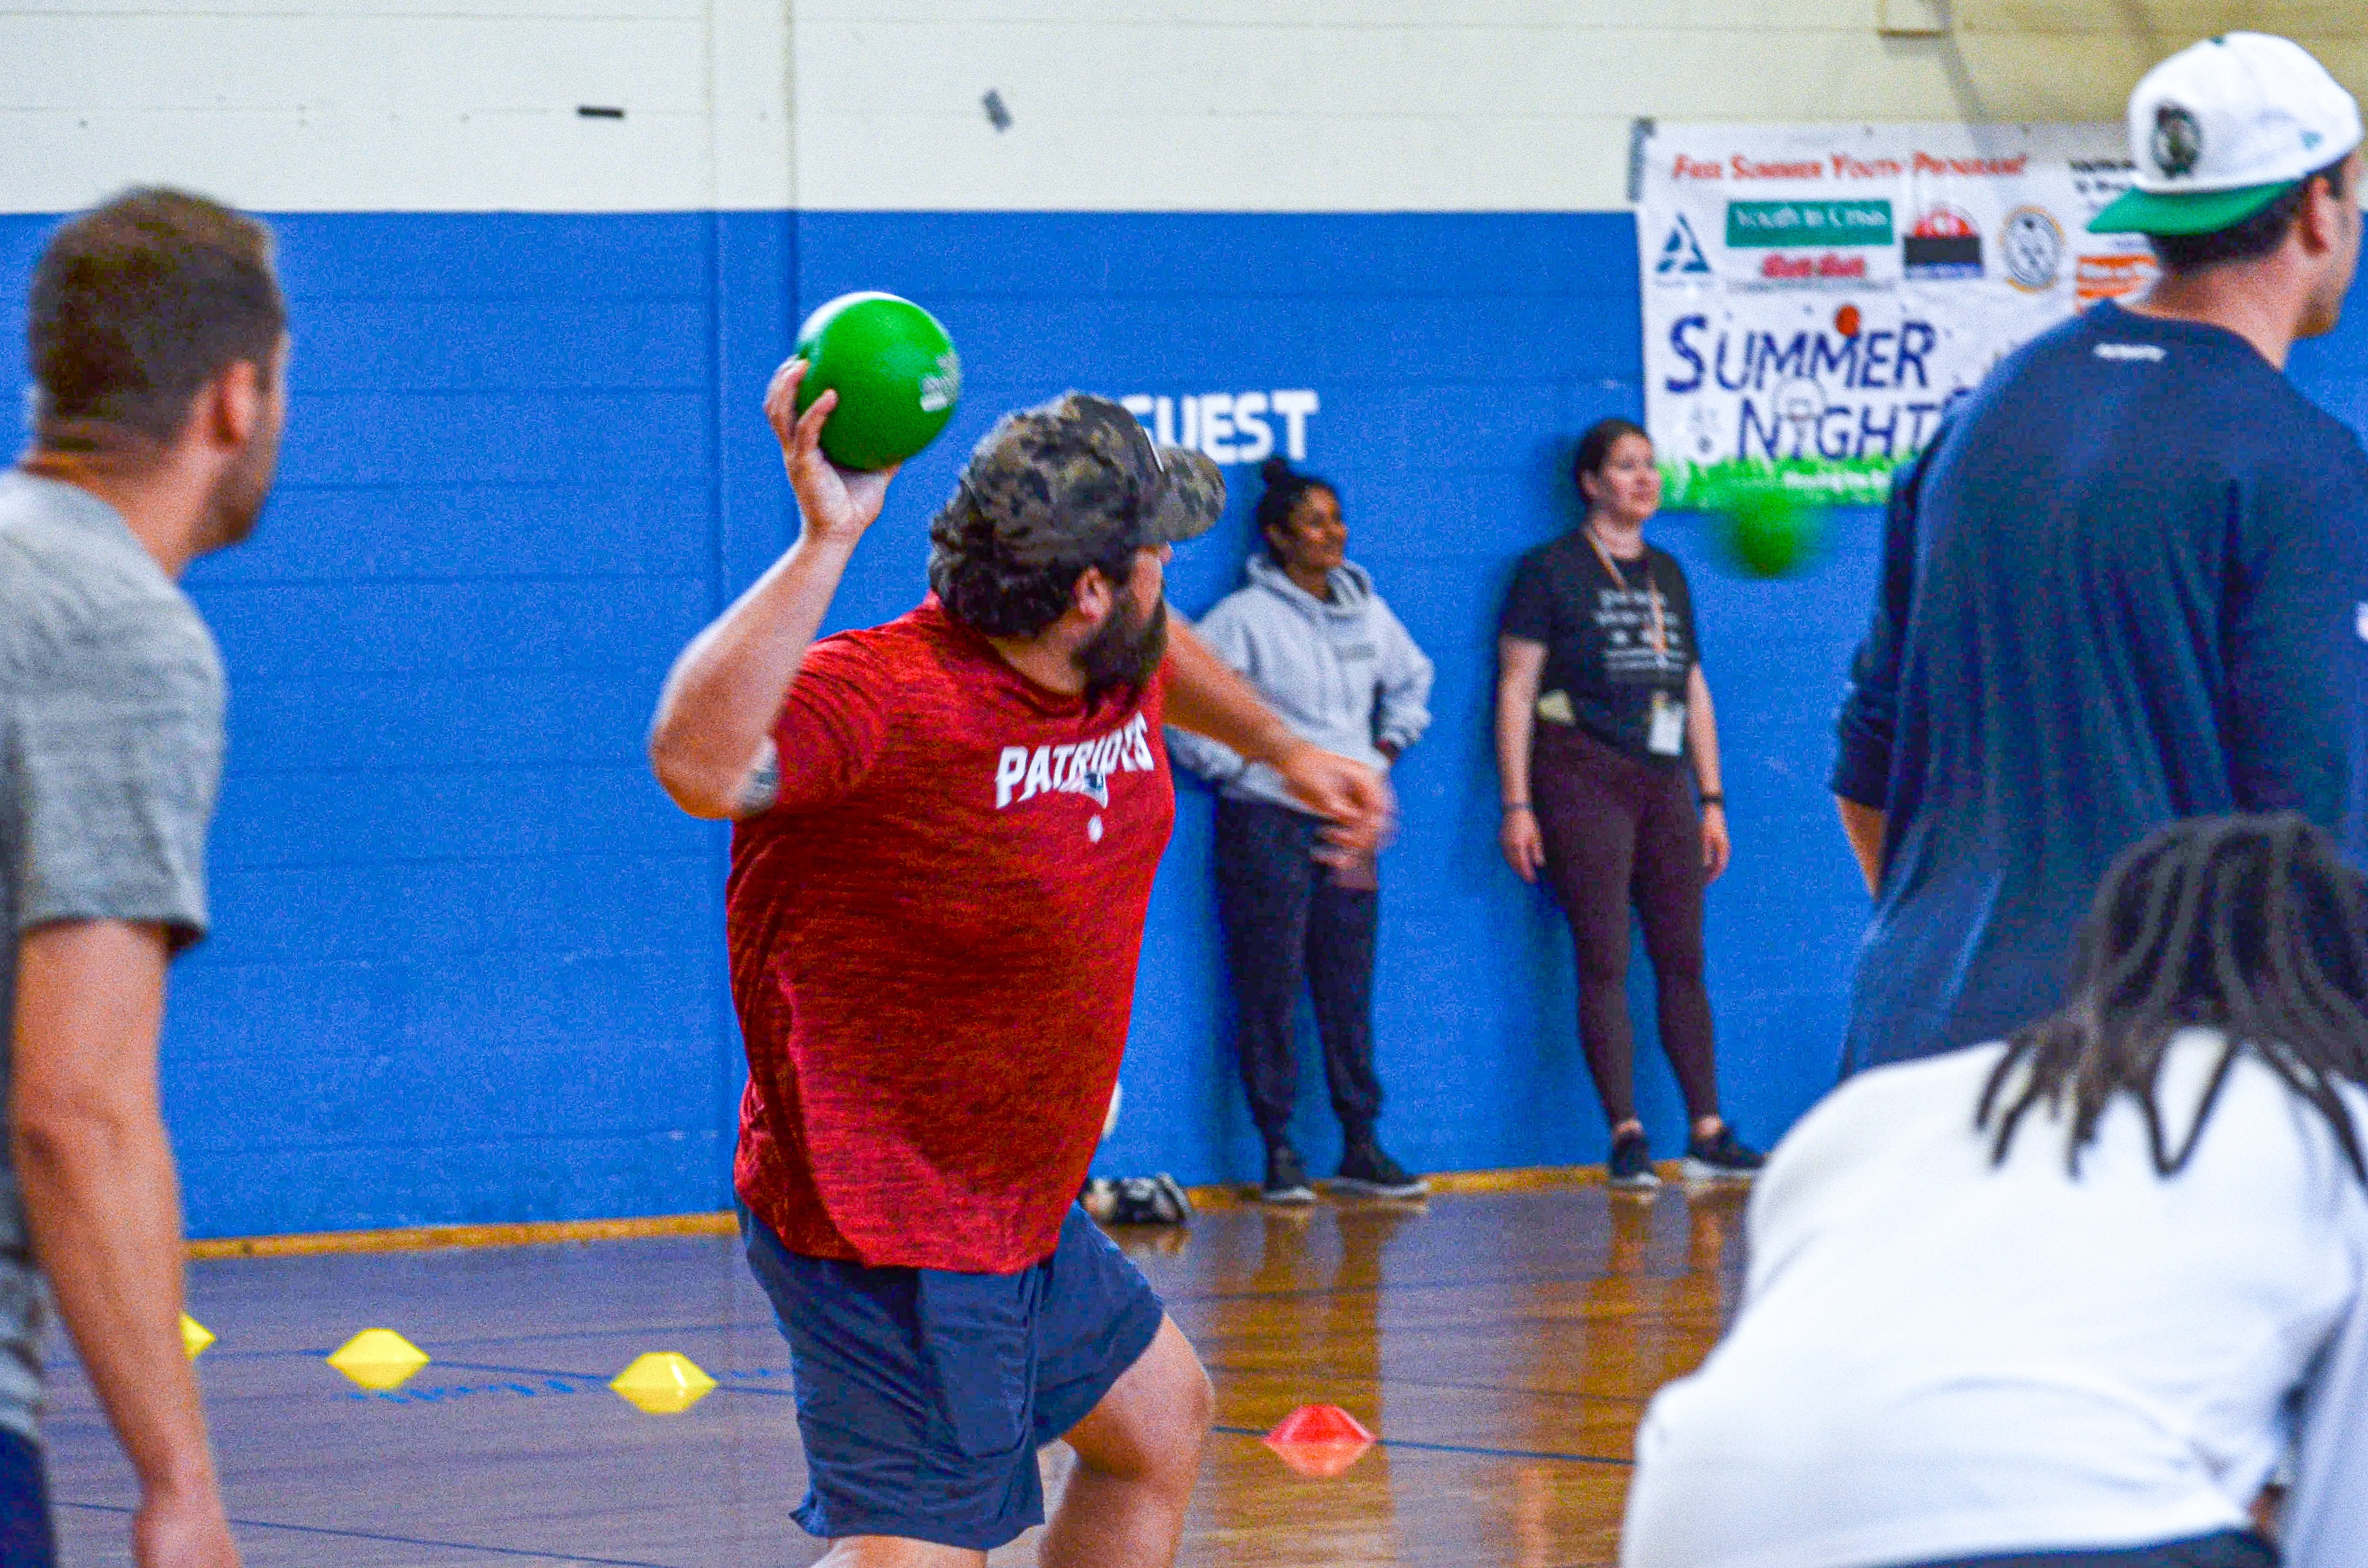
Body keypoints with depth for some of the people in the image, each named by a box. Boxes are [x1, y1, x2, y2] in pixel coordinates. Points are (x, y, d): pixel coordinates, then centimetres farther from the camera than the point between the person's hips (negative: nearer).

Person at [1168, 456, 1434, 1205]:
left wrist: (1388, 747, 19)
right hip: (1268, 822, -5)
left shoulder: (1367, 612, 11)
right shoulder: (1244, 617, -7)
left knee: (1350, 988, 5)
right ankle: (1278, 1151, 0)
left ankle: (1361, 1146, 10)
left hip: (1351, 820, 5)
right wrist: (1233, 765, -6)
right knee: (1270, 988, -4)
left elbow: (1411, 679, 30)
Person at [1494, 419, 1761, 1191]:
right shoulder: (1551, 570, 1)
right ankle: (1626, 1138, -6)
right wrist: (1517, 805, -10)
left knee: (1683, 958, 2)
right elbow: (1514, 690, -3)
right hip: (1582, 775, -5)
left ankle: (1708, 1135, 4)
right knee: (1604, 960, -6)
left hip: (1662, 780, 5)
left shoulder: (1666, 574, 17)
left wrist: (1712, 800, 15)